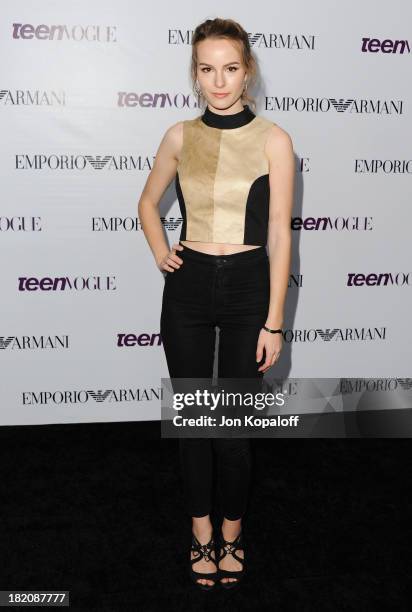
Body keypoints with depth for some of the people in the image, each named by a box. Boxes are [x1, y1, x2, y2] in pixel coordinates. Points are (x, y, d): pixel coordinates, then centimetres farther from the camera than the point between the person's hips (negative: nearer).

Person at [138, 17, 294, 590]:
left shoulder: (273, 139, -5)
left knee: (235, 424, 3)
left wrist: (274, 322, -8)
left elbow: (279, 235, -6)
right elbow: (148, 203, 20)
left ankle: (232, 531, 27)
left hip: (247, 288, -2)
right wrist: (160, 253, 4)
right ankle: (201, 531, 29)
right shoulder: (180, 136, 3)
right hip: (188, 288, 3)